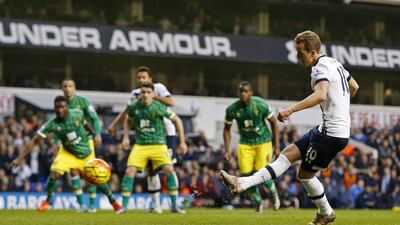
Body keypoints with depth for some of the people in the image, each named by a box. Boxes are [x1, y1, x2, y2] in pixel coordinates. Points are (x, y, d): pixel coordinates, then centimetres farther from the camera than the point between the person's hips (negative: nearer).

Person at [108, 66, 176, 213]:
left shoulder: (158, 88, -10)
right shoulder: (135, 94, 6)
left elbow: (170, 102, -26)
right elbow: (127, 112, 17)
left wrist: (153, 96, -31)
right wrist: (114, 124, 6)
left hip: (166, 132, -5)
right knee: (151, 168, 3)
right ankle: (155, 204, 11)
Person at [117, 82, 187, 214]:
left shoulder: (159, 107, -10)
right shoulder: (134, 107, -1)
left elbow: (177, 120, 0)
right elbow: (128, 120, 21)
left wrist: (182, 142, -1)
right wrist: (126, 137, 7)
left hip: (158, 145, -2)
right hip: (140, 145, 2)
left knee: (169, 170, -19)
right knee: (129, 171, -13)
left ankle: (175, 206, -7)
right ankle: (124, 206, -3)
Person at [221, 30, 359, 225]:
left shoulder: (321, 68, -16)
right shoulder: (333, 63, 13)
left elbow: (320, 94, -37)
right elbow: (354, 87, 28)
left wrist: (291, 110, -43)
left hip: (331, 133, -10)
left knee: (305, 174, 3)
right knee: (289, 153, 7)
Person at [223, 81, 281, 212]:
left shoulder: (261, 105, -18)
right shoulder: (232, 109, -11)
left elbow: (274, 123, -5)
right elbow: (227, 129, 5)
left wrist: (277, 146, -6)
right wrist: (227, 150, -2)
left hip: (263, 142, -2)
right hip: (245, 143, 3)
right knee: (246, 175, -8)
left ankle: (274, 193, 21)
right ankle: (258, 201, 18)